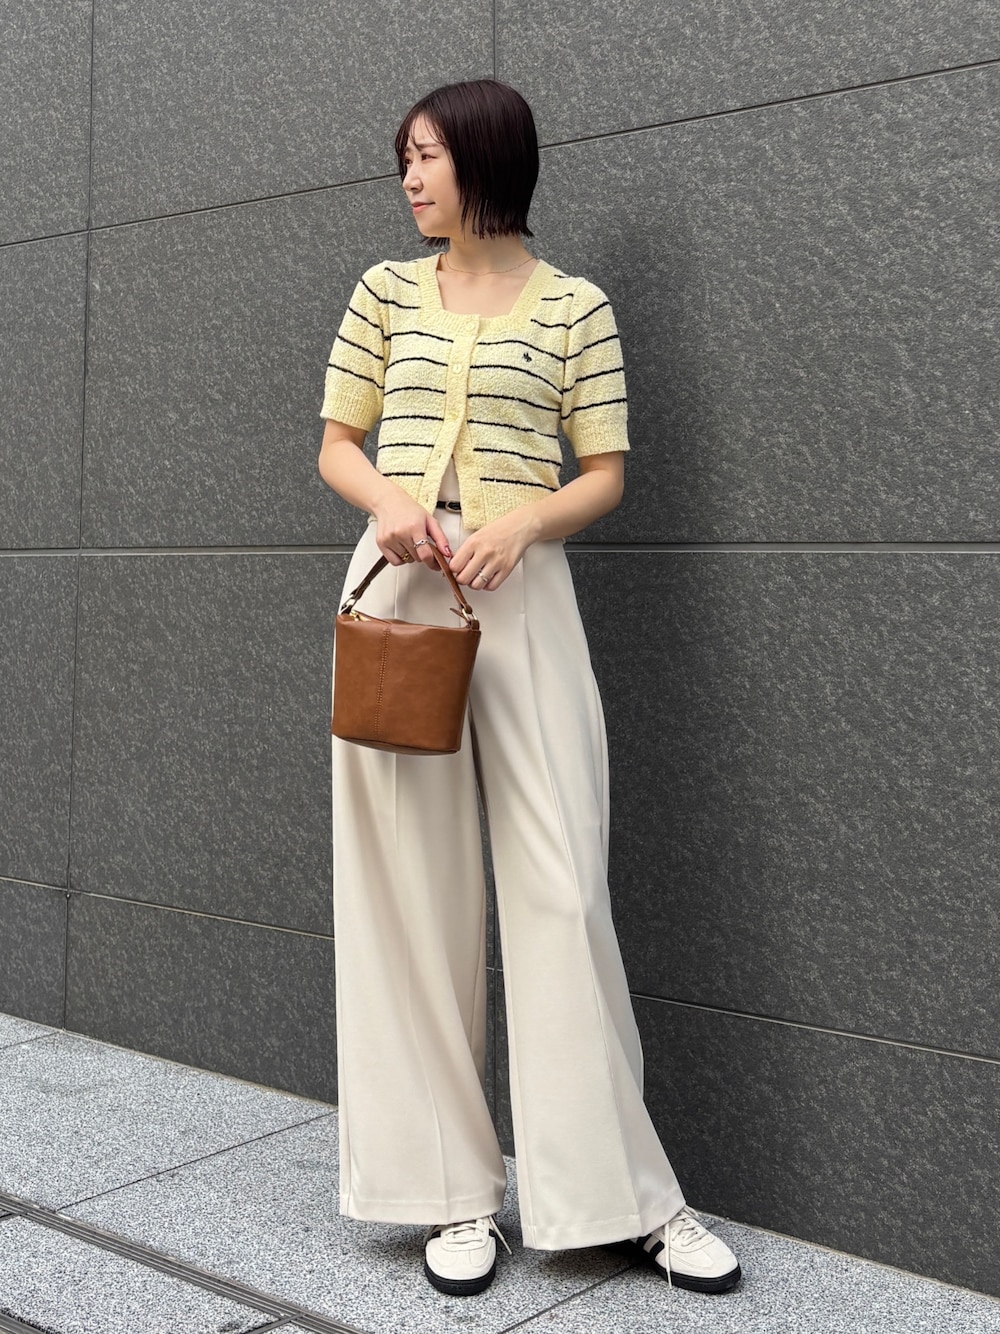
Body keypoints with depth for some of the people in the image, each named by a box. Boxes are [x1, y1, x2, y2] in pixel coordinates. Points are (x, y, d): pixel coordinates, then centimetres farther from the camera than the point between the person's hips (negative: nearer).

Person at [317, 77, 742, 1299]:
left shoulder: (574, 306, 6)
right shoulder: (385, 291, 12)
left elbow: (604, 475, 6)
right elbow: (337, 443, 14)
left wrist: (524, 519, -14)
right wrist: (387, 500, -8)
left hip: (525, 598, -2)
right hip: (397, 591, 2)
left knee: (563, 886, -4)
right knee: (413, 887, 2)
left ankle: (620, 1191, 8)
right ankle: (454, 1188, 13)